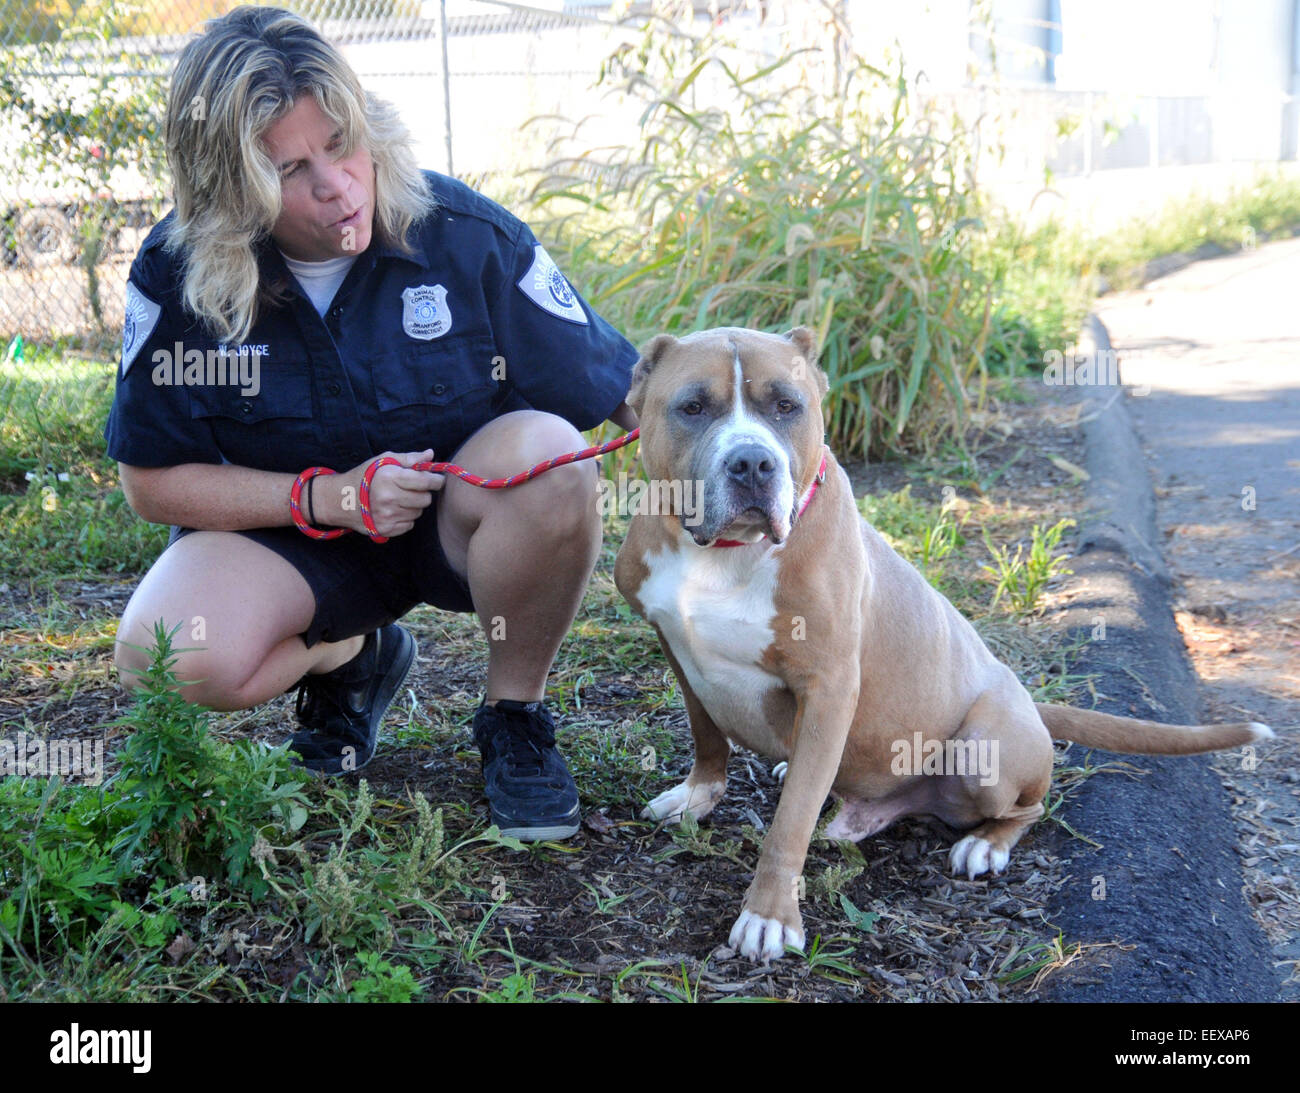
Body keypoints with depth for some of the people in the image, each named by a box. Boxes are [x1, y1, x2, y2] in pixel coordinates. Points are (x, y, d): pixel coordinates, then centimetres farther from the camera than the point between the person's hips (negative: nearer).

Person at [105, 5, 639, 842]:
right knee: (164, 659, -28)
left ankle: (515, 715, -8)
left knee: (547, 454, -35)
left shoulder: (468, 237, -20)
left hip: (459, 517, 0)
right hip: (290, 529, 1)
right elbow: (152, 480, -9)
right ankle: (349, 657, 7)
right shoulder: (177, 277, -16)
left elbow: (626, 390, -14)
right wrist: (330, 498, -21)